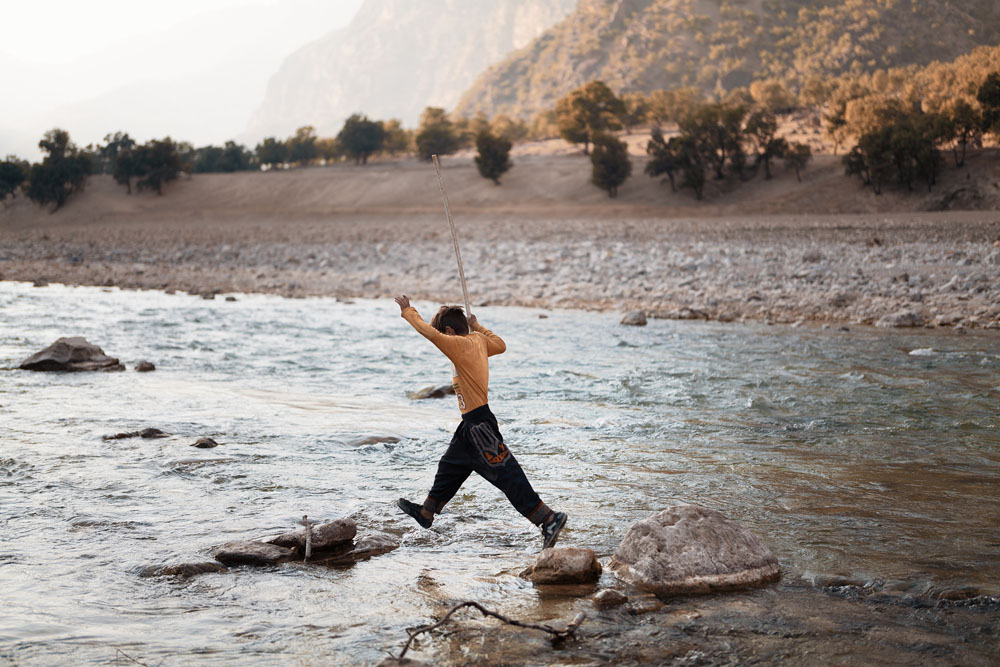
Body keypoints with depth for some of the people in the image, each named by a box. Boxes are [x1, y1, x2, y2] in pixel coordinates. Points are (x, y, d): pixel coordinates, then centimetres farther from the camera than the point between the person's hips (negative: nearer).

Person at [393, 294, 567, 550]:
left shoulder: (460, 344, -17)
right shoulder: (478, 340, 7)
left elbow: (428, 332, -21)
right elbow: (500, 344, 26)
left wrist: (407, 310, -6)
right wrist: (477, 326, 31)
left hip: (479, 425, -10)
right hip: (472, 423, 10)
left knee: (507, 475, -10)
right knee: (450, 465, 24)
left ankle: (549, 518, -11)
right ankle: (426, 512, 41)